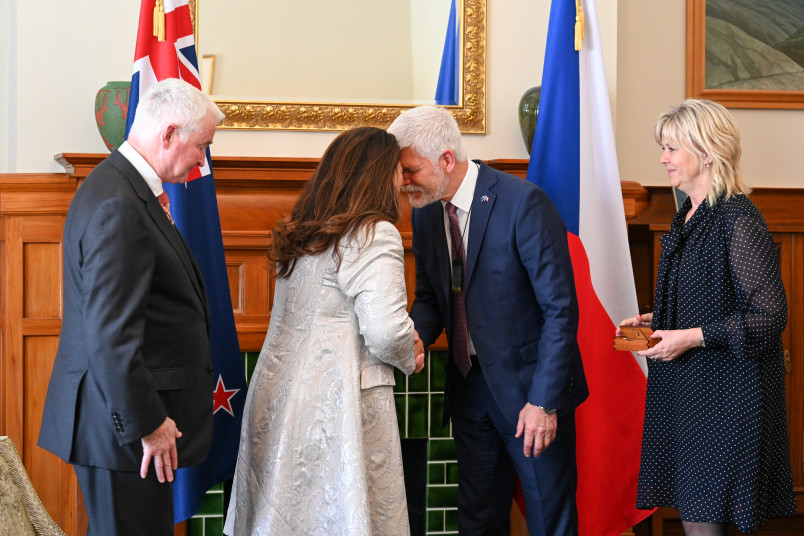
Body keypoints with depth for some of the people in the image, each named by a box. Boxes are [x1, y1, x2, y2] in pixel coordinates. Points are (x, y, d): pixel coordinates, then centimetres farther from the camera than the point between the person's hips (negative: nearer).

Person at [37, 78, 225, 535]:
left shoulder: (124, 187, 12)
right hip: (125, 427, -10)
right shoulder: (118, 207, -21)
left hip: (134, 414, 10)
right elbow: (111, 335, -25)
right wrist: (147, 424, -19)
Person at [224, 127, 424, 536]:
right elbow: (386, 333, -21)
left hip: (278, 396, 8)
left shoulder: (299, 233, 13)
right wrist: (410, 359, 1)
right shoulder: (375, 235, -12)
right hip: (336, 406, -8)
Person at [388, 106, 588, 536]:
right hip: (469, 383, 6)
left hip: (529, 385, -6)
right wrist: (414, 336, -10)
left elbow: (560, 308, -19)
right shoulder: (425, 212, 2)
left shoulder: (523, 203, -20)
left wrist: (544, 402, -21)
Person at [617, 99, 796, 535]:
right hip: (683, 385, 9)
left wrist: (693, 337, -19)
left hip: (725, 390, -9)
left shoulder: (738, 220, -15)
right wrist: (654, 321, 8)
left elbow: (769, 315, -18)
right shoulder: (688, 218, 12)